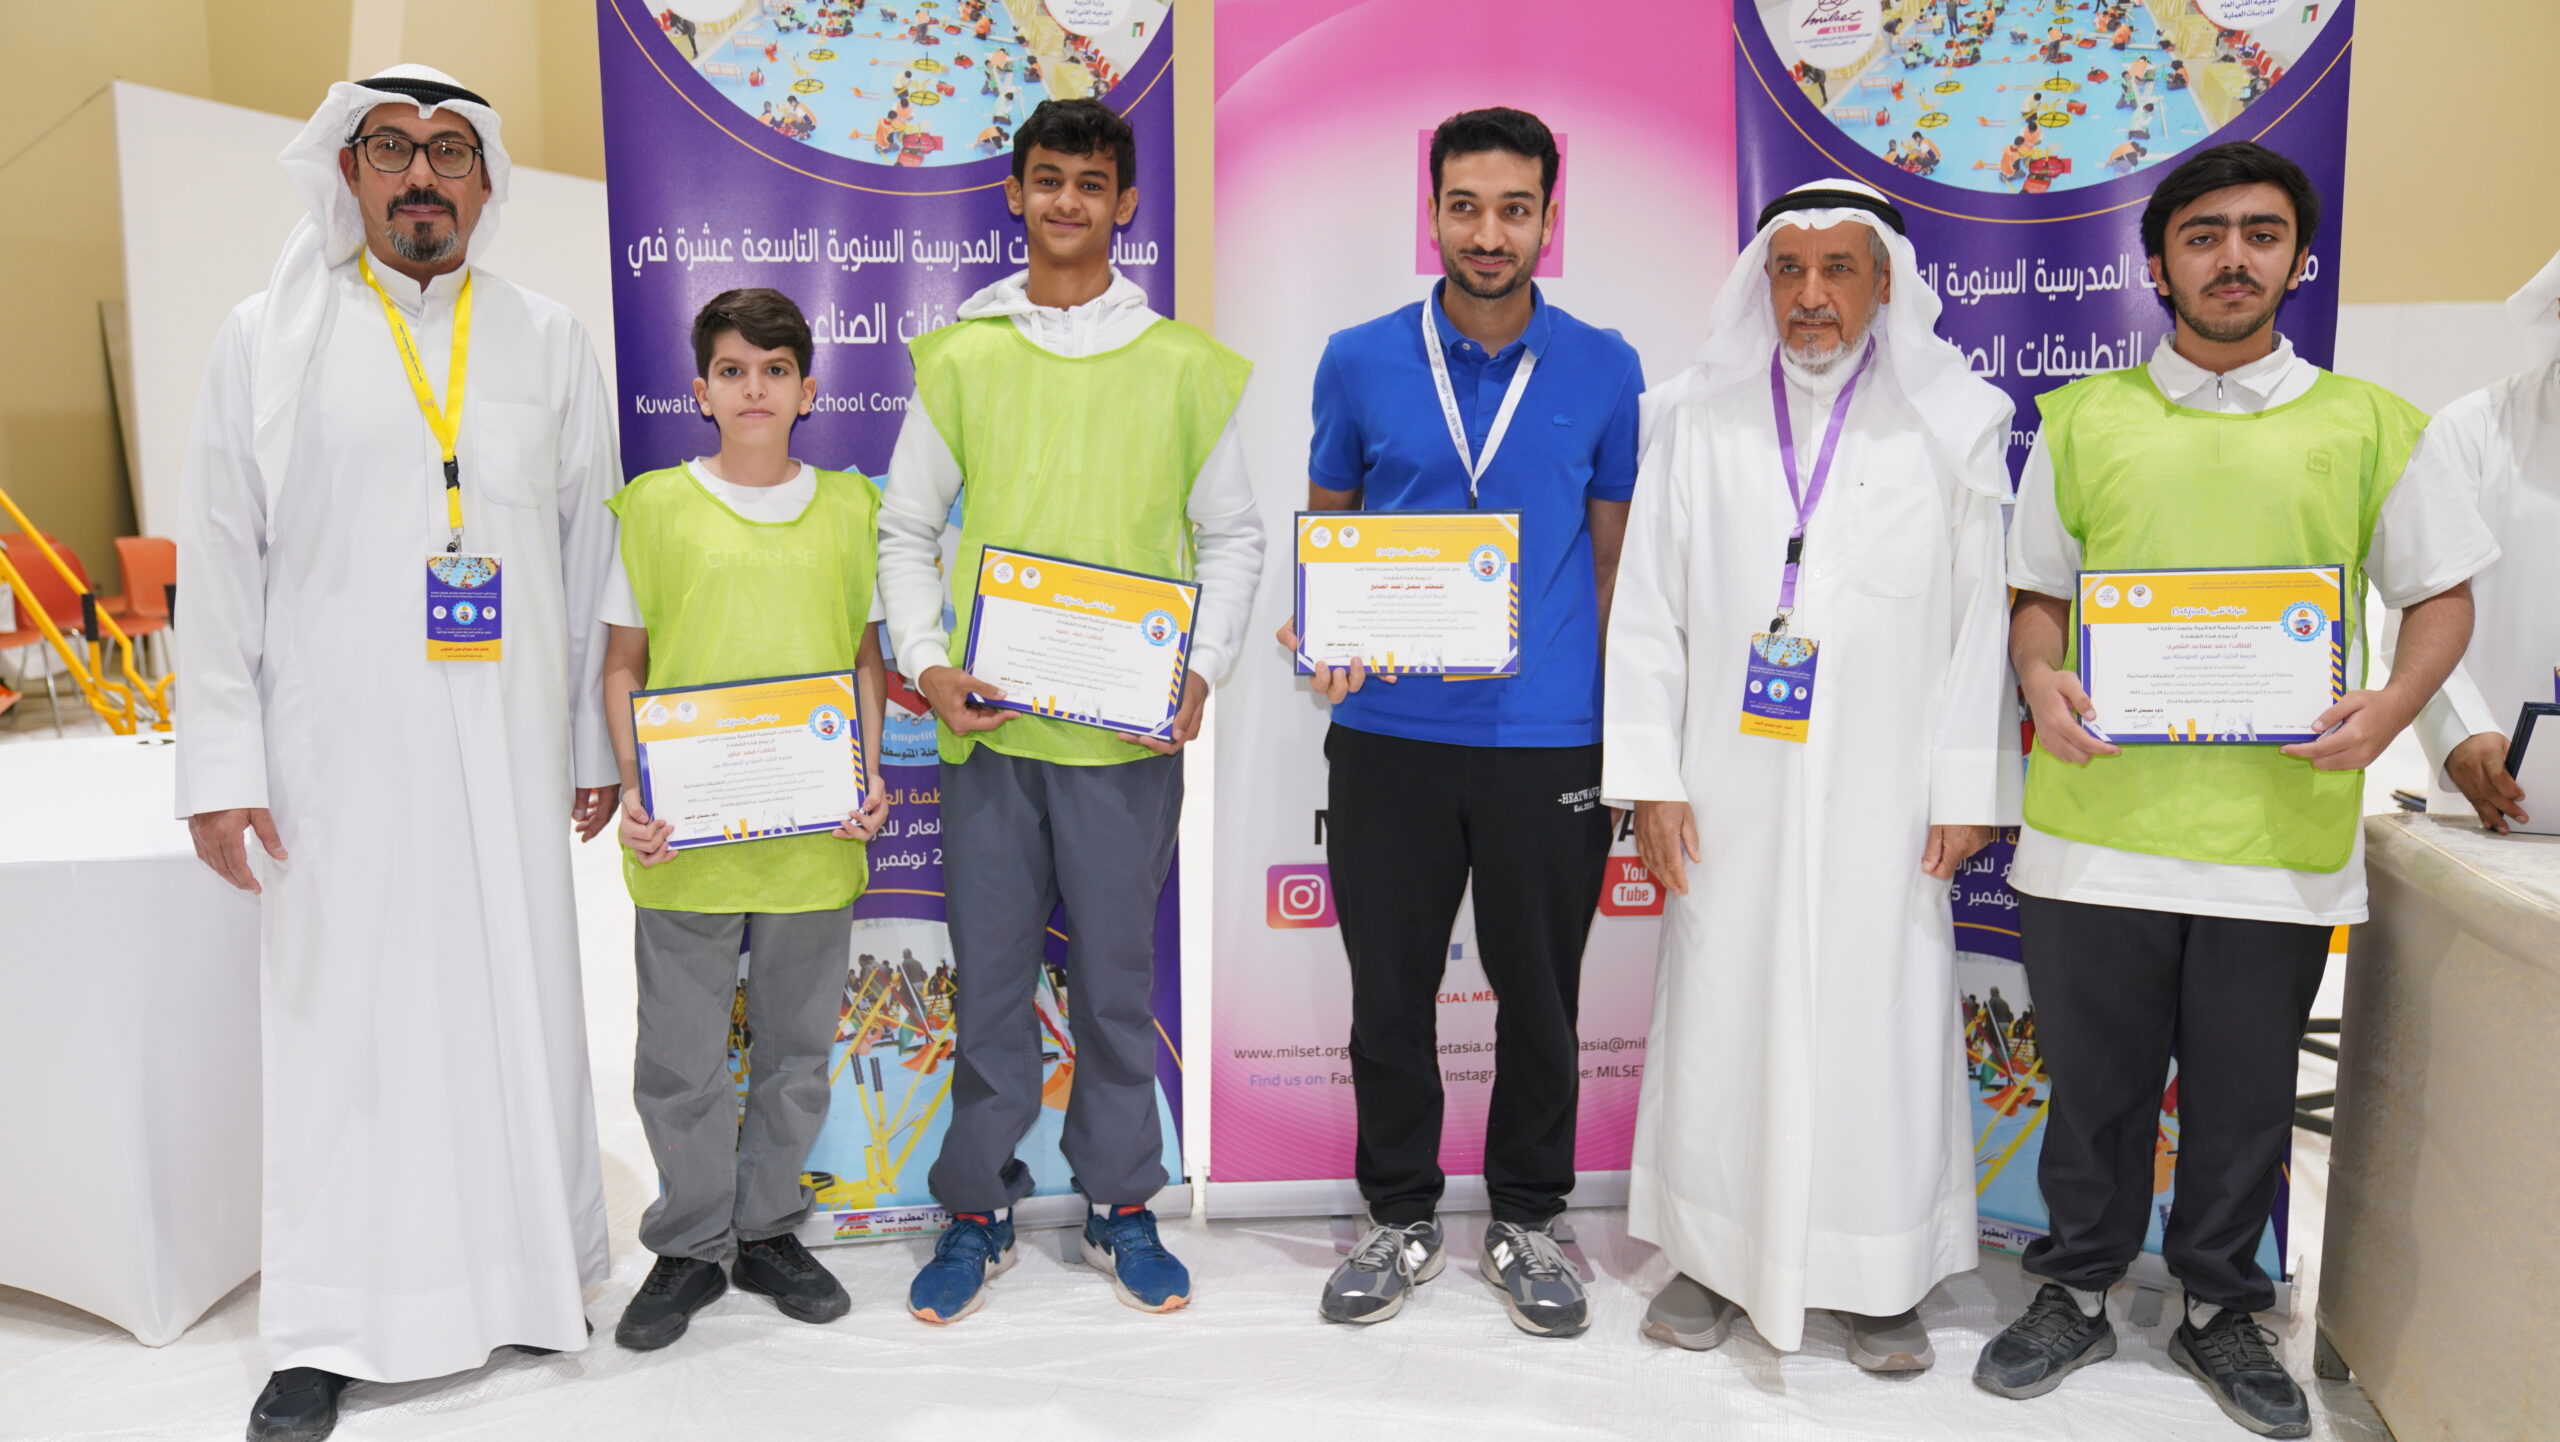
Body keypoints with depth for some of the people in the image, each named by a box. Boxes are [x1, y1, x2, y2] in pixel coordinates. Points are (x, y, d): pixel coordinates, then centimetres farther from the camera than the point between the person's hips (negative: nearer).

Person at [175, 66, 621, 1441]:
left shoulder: (549, 341, 10)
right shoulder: (268, 338, 6)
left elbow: (590, 551, 9)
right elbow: (221, 563, 3)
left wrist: (600, 742, 6)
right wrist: (221, 761, -3)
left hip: (508, 745, 1)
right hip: (337, 747, -1)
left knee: (522, 1003, 5)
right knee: (339, 1014, 2)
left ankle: (529, 1274, 21)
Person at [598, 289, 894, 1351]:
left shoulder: (851, 508, 6)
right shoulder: (653, 505, 1)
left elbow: (866, 657, 10)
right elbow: (623, 665, 4)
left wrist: (871, 775, -3)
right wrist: (634, 789, -7)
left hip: (816, 833, 2)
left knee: (798, 1045, 13)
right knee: (682, 1055, 8)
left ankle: (768, 1230, 30)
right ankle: (690, 1244, 27)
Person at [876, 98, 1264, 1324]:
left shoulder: (1183, 366, 4)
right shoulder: (960, 358, 6)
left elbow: (1233, 535, 7)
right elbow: (906, 528, 9)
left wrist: (1201, 668, -7)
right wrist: (926, 662, -6)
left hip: (1129, 728, 0)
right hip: (987, 721, 1)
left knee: (1118, 973, 8)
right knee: (988, 974, 8)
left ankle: (1121, 1208, 25)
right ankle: (976, 1211, 24)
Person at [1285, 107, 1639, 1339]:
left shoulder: (1605, 372, 2)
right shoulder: (1359, 362, 2)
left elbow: (1613, 556, 7)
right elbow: (1325, 532, 10)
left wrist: (1625, 731, 3)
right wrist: (1324, 634, -10)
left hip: (1550, 739, 0)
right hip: (1388, 736, 1)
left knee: (1539, 993, 11)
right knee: (1389, 989, 10)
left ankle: (1525, 1219, 30)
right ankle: (1399, 1215, 29)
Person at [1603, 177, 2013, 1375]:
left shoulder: (1952, 425, 3)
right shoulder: (1698, 420, 5)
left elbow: (1981, 619, 1)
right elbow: (1648, 608, 3)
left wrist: (1966, 790, -3)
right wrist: (1648, 778, -2)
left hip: (1879, 798, -1)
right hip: (1729, 792, 1)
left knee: (1877, 1020, 4)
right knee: (1720, 1011, 7)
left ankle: (1881, 1277, 21)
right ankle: (1714, 1252, 24)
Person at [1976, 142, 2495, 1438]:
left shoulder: (2368, 425, 7)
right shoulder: (2080, 419, 7)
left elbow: (2441, 597, 10)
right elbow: (2036, 592, 10)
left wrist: (2391, 706, -10)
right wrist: (2041, 679, -11)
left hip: (2281, 830, 0)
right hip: (2097, 819, 0)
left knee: (2244, 1093, 12)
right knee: (2093, 1080, 11)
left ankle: (2220, 1307, 33)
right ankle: (2077, 1292, 30)